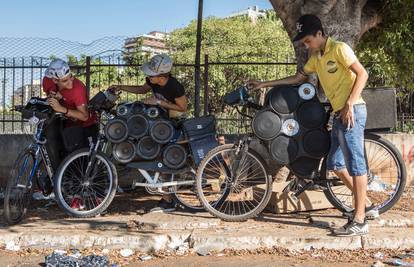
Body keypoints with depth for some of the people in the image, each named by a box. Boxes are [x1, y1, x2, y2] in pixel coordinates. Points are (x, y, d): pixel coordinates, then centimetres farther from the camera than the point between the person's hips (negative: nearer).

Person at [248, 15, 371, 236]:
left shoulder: (339, 49, -8)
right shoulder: (316, 57, 17)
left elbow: (362, 74, -13)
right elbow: (297, 78, 24)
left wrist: (350, 104, -21)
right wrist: (264, 84, 21)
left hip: (352, 112, -9)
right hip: (339, 114, 9)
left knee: (355, 162, -9)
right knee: (335, 163, 11)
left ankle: (359, 221, -6)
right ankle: (361, 199, 24)